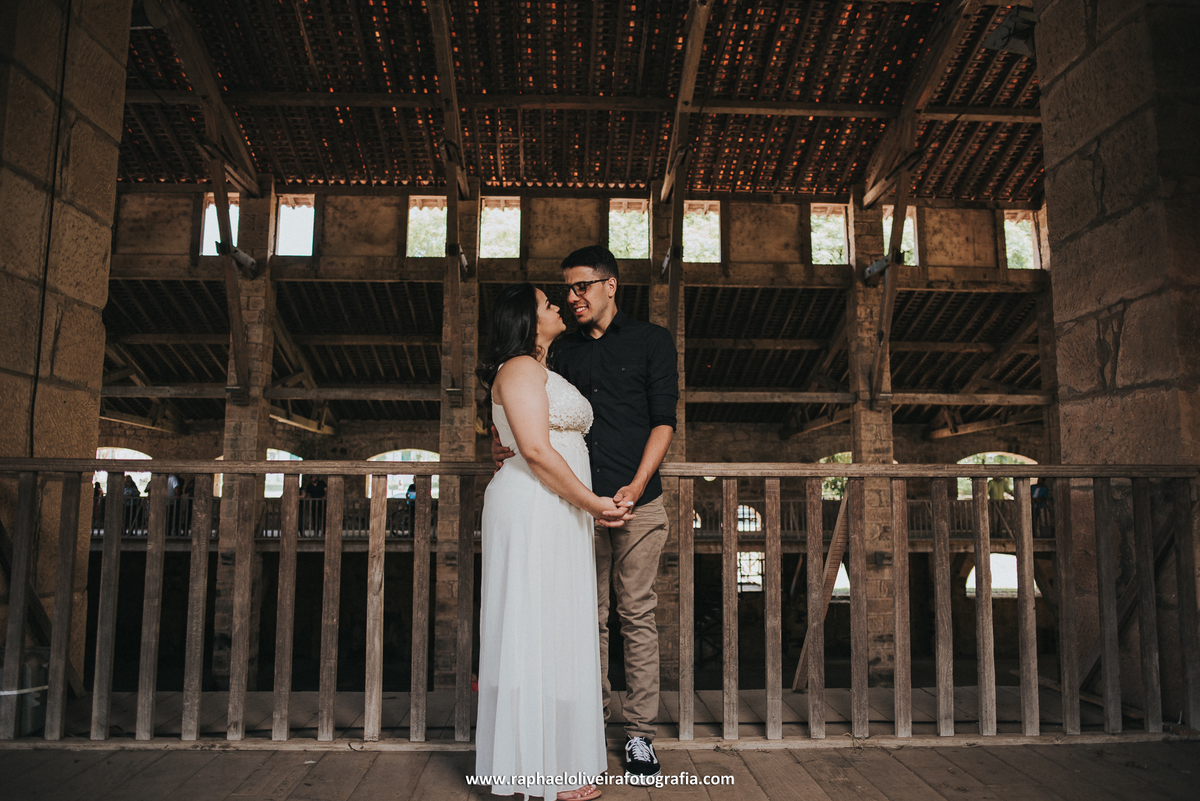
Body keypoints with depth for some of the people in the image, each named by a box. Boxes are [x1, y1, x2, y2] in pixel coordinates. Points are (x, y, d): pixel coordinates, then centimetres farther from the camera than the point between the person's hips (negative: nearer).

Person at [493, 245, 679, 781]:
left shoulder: (652, 341, 7)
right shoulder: (564, 352, 17)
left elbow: (663, 420, 0)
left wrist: (636, 486, -13)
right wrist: (510, 447, -5)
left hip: (638, 501, -3)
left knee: (637, 616, 1)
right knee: (588, 616, 5)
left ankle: (640, 734, 10)